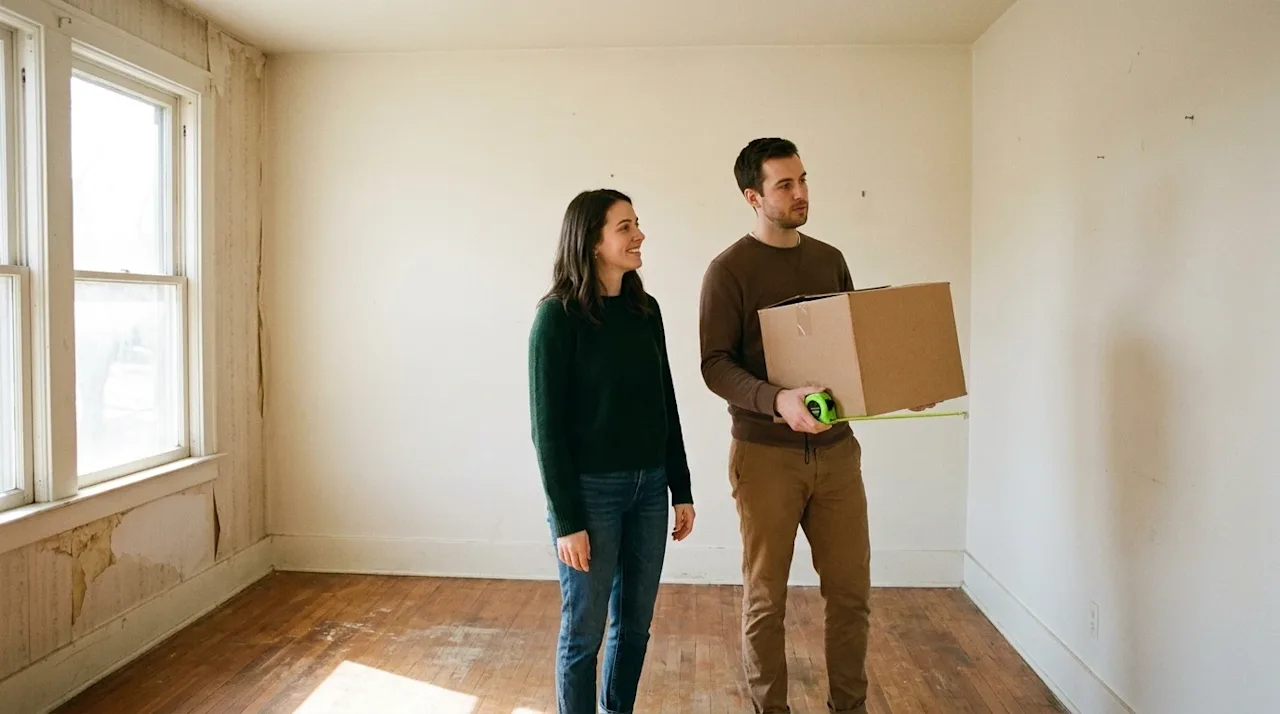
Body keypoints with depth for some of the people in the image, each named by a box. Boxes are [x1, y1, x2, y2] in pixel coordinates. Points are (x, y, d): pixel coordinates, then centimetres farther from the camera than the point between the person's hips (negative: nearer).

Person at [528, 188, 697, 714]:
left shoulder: (645, 310, 6)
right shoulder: (558, 316, -11)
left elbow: (665, 405, 11)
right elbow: (546, 424, -12)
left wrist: (681, 490, 10)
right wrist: (566, 520, -13)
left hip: (648, 487, 6)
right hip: (591, 490, -6)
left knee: (635, 623, 15)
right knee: (584, 631, 6)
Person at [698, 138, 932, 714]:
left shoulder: (830, 259, 10)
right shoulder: (729, 270, -6)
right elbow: (715, 365, -13)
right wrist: (776, 400, -29)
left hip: (836, 448, 5)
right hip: (765, 453, -4)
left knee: (851, 591, 10)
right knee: (766, 597, 8)